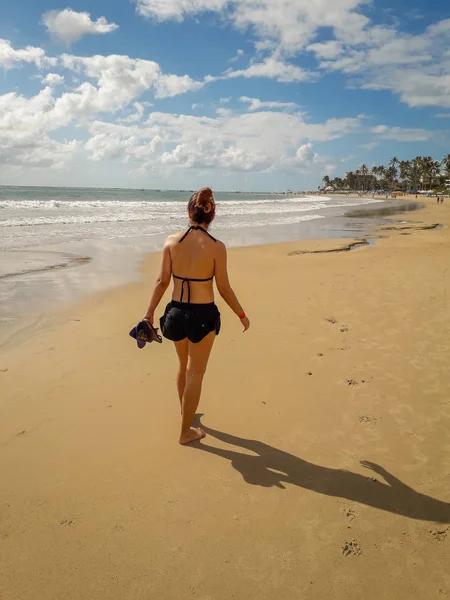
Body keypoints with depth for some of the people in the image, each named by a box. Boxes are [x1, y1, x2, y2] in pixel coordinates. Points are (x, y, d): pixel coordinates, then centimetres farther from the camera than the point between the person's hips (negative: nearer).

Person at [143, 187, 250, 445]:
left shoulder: (172, 241, -6)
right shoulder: (217, 247, -13)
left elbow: (162, 281, -3)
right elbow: (224, 289, -8)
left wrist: (150, 312, 9)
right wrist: (242, 315, 6)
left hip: (176, 312, 4)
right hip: (203, 315, -4)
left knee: (184, 365, 27)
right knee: (196, 373, 12)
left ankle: (185, 412, 49)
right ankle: (186, 431, 24)